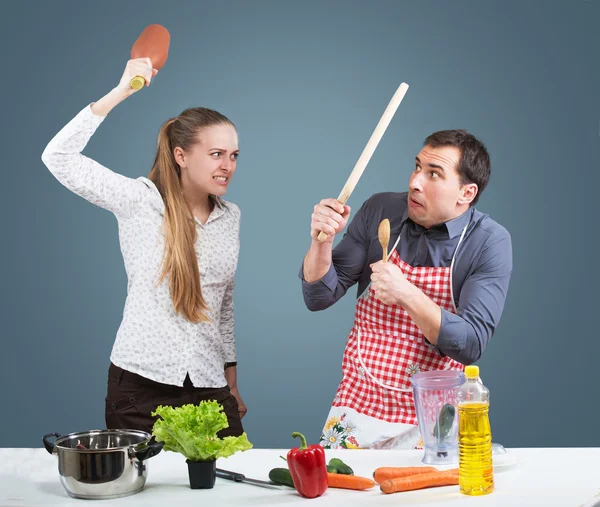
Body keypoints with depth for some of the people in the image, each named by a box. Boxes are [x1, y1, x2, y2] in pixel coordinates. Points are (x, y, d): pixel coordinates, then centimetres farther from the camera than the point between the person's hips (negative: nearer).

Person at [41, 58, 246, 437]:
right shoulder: (140, 201, -5)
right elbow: (59, 158, -16)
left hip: (210, 388, 4)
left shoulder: (231, 217, 10)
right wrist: (121, 92, -19)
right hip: (141, 386, -4)